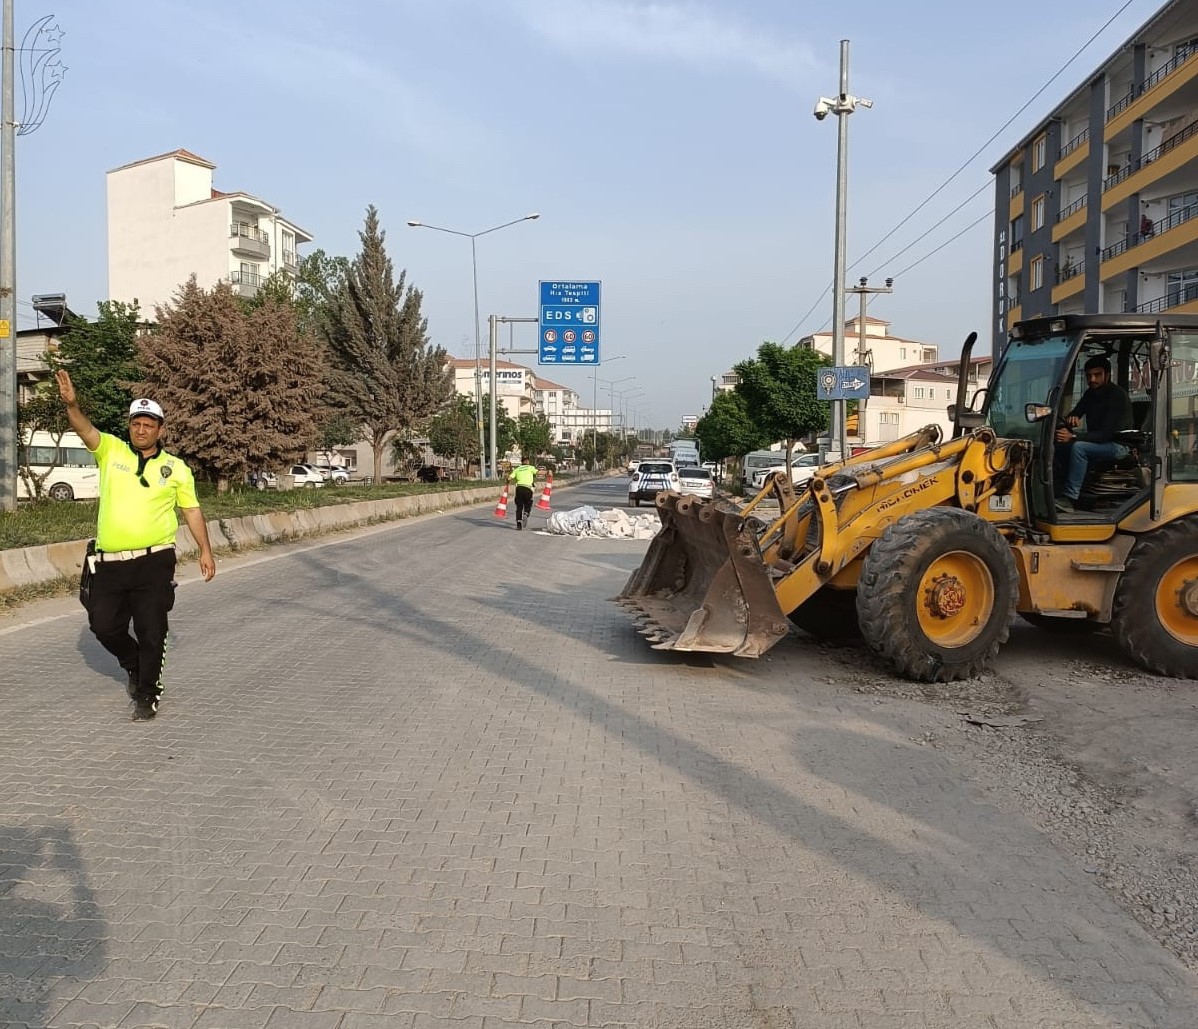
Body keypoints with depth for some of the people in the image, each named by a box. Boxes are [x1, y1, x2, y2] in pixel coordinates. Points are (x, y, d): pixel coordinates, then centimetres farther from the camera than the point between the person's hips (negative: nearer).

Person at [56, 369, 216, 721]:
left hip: (154, 562, -2)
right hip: (110, 563, 2)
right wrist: (71, 404, -34)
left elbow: (192, 510, 10)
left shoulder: (176, 468, 4)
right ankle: (134, 665, 38)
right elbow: (86, 430, -14)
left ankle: (147, 694, 16)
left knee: (151, 632, 0)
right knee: (104, 625, 9)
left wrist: (205, 551, 7)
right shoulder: (110, 451, 5)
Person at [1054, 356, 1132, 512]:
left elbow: (1107, 434, -24)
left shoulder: (1118, 397, -17)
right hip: (1096, 440, 8)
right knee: (1059, 444, -10)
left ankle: (1068, 498, -37)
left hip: (1118, 446, -8)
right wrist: (1071, 418, -19)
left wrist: (1073, 437, -37)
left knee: (1078, 447, -33)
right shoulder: (1091, 393, 8)